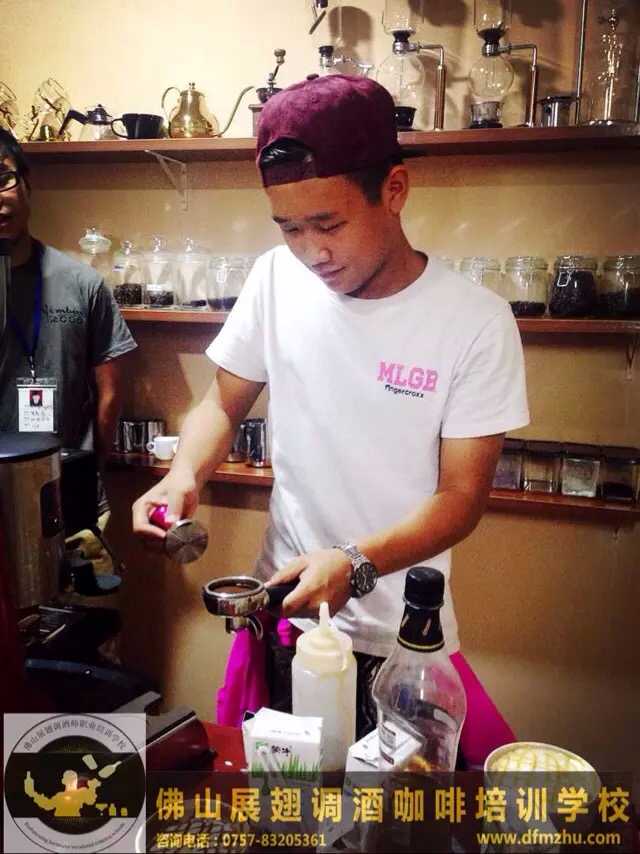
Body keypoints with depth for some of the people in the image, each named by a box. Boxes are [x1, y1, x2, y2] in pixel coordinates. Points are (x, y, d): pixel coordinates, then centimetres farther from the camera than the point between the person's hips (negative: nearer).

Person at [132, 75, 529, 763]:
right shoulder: (276, 280, -6)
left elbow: (462, 496, -13)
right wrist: (185, 475, -15)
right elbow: (224, 404, 5)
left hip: (403, 638, -2)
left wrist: (356, 564, -28)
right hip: (285, 611, 3)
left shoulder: (476, 320, -15)